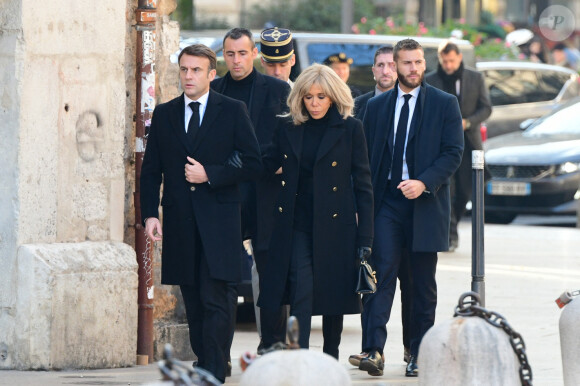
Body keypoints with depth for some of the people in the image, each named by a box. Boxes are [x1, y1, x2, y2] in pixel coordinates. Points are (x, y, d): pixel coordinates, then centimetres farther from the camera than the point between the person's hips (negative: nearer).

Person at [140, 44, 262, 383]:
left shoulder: (233, 111, 3)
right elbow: (151, 170, 12)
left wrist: (210, 175, -11)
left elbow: (253, 163, -1)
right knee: (193, 302, 7)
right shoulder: (164, 114, 12)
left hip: (218, 219, -4)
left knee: (214, 300, -12)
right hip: (179, 222, 4)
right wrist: (150, 213, 0)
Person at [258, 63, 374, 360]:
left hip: (334, 226, -1)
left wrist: (364, 237, -4)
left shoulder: (350, 129, -1)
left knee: (332, 291, 7)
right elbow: (269, 166, 16)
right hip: (297, 226, 1)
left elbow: (362, 184, -1)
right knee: (301, 291, -12)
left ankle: (331, 357, 23)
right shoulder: (289, 129, 7)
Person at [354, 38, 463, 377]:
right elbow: (366, 157, 12)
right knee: (382, 273, -12)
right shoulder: (377, 106, 10)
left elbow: (454, 152, -3)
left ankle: (419, 355, 12)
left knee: (424, 283, 5)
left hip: (425, 203, -1)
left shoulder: (445, 104, 3)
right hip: (387, 202, 1)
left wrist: (424, 183, -17)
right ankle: (374, 350, -19)